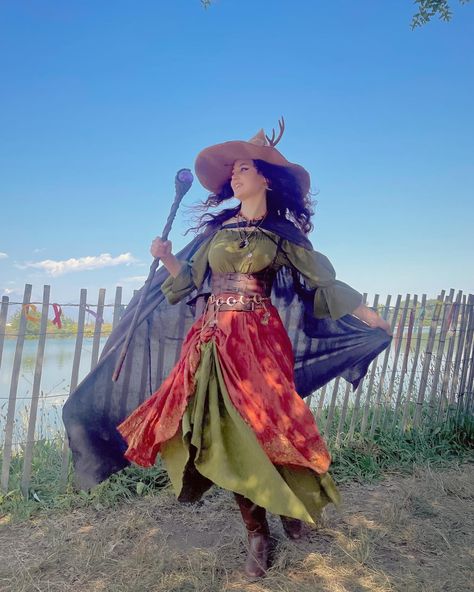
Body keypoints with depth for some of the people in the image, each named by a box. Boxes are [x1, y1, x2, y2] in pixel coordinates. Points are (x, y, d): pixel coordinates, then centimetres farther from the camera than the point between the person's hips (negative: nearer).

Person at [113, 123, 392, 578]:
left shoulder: (283, 233, 5)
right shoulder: (218, 227, 15)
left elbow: (323, 281, 5)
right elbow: (191, 277, 18)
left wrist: (368, 315, 4)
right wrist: (166, 257, 2)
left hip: (256, 339, -3)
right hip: (213, 339, 4)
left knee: (259, 427, -6)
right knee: (226, 434, 2)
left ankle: (290, 506, 26)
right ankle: (257, 534, 20)